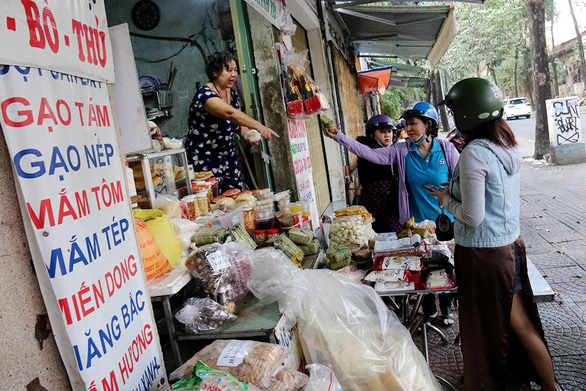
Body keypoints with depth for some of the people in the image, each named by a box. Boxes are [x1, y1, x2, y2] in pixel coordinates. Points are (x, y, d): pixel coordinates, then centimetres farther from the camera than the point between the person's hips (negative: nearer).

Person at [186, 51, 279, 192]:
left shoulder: (233, 94, 7)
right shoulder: (205, 93, -17)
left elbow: (238, 124, 12)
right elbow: (230, 113, -33)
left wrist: (249, 134, -11)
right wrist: (258, 126, -43)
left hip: (228, 156, 7)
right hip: (204, 160, -7)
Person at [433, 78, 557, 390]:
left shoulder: (474, 154, -21)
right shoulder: (508, 147, 5)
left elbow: (472, 217, -22)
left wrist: (447, 199, -5)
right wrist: (458, 190, 13)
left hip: (482, 253, -8)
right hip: (510, 245, 8)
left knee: (487, 328, 11)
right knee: (519, 323, 21)